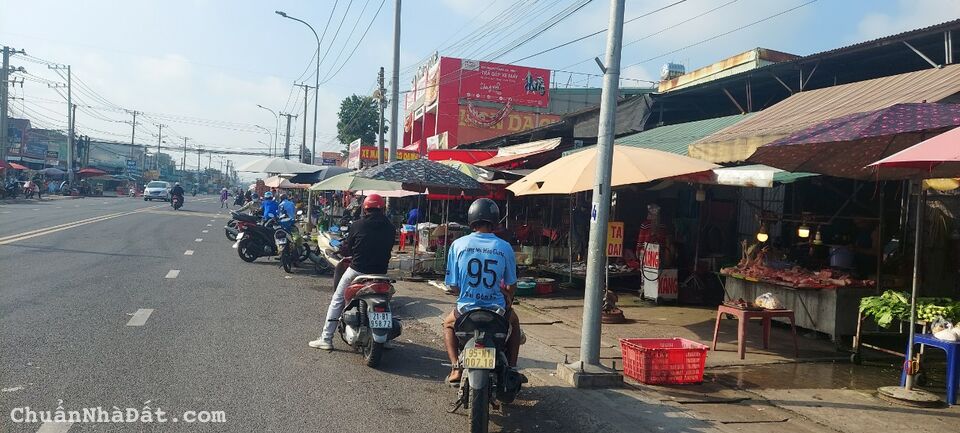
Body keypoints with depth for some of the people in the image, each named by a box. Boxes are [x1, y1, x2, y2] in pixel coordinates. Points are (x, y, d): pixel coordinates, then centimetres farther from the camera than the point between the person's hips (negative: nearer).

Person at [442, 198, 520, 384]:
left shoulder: (458, 244, -6)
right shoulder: (504, 247, -6)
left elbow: (452, 286, -2)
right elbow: (511, 286, 3)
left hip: (466, 309, 0)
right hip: (497, 309, 1)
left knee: (448, 324, 34)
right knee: (514, 322, 36)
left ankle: (456, 367, 15)